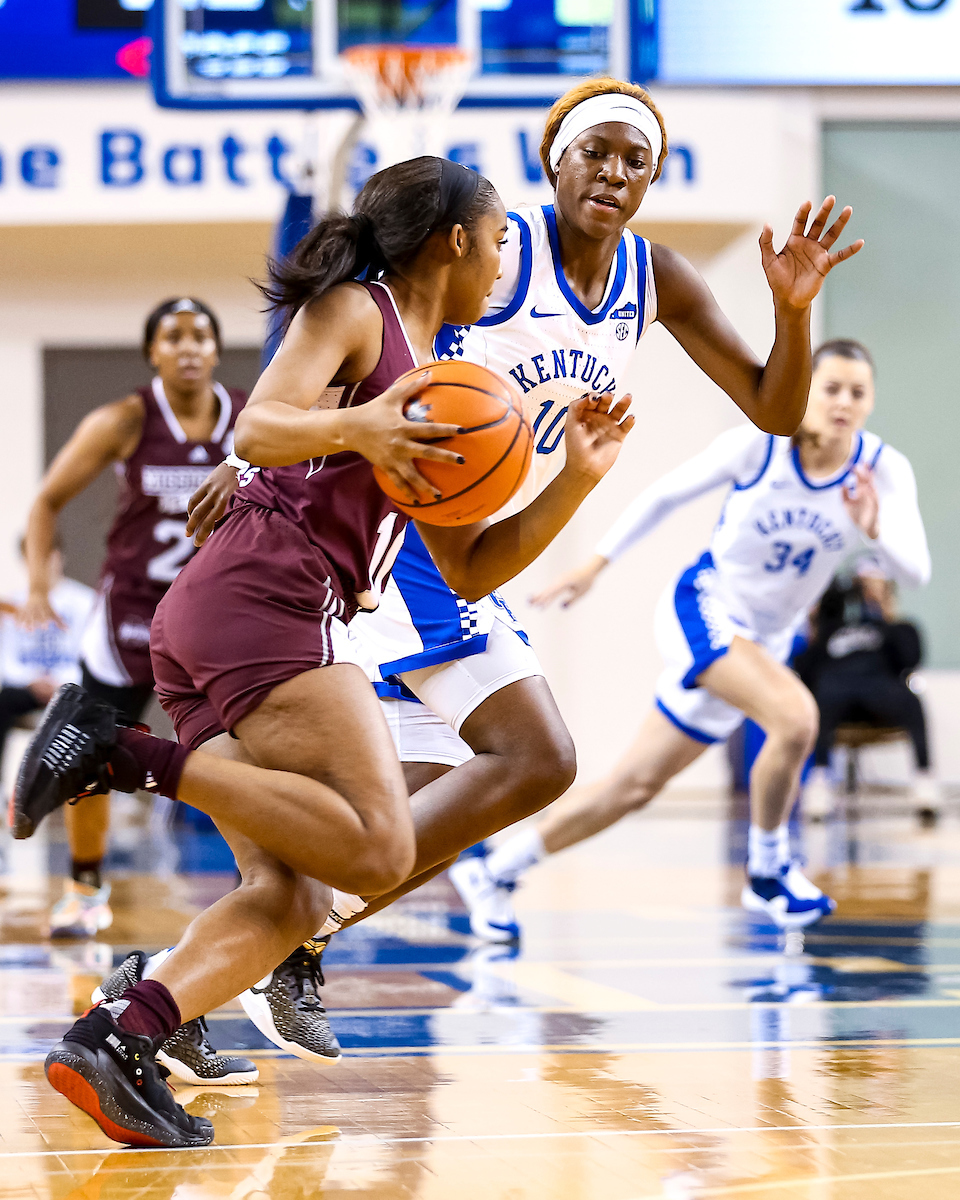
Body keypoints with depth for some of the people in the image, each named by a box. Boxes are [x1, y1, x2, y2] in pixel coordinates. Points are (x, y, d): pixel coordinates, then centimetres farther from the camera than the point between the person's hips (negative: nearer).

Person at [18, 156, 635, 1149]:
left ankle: (114, 1040, -16)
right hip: (264, 597, -10)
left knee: (291, 896, 0)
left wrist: (578, 475, 18)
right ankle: (124, 754, -20)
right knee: (378, 850, -20)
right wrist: (352, 428, -30)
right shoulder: (351, 312, 5)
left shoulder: (431, 393, 29)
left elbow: (469, 572, 26)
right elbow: (257, 428, -11)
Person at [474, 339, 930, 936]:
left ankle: (497, 870, 23)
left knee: (638, 783, 8)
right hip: (702, 609, -4)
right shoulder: (758, 444, -17)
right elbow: (667, 493, -3)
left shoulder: (885, 471, -12)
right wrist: (598, 563, 2)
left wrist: (875, 531, -44)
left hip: (765, 642, 4)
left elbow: (916, 570, -24)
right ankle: (767, 873, -9)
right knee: (796, 716, -30)